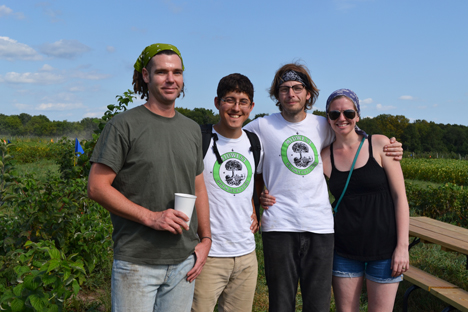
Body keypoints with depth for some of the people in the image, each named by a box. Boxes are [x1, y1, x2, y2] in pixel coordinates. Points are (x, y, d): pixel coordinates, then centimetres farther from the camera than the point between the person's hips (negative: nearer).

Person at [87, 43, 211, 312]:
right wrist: (150, 217, -17)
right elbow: (97, 187, -10)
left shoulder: (192, 129, 11)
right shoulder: (124, 125, -6)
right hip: (137, 262, -5)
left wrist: (205, 240, 6)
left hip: (184, 260, 5)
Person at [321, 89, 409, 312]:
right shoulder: (325, 157, 0)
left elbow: (400, 196, -5)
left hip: (383, 249, -1)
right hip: (345, 249, 2)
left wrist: (402, 246, -8)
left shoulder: (379, 145, -5)